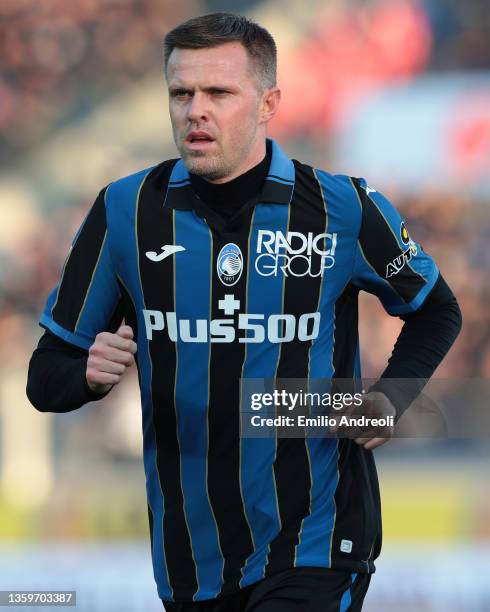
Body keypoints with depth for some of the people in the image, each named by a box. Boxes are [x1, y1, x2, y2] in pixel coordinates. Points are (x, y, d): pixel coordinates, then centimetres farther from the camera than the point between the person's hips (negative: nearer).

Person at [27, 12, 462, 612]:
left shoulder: (343, 209, -5)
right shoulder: (126, 212, -2)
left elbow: (436, 311, 13)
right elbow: (46, 375, 3)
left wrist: (389, 397, -4)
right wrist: (89, 375, -20)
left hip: (312, 548, -3)